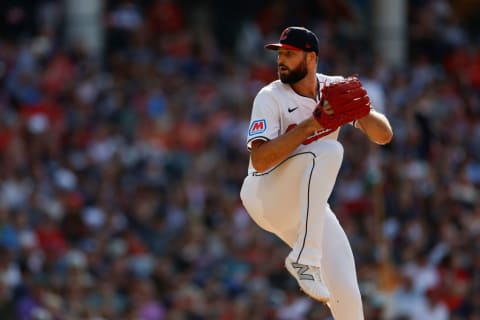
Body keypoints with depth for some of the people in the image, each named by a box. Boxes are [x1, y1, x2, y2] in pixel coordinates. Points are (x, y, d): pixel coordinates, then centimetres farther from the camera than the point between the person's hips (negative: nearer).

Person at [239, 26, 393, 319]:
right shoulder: (271, 97, -13)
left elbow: (384, 136, -2)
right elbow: (260, 161, -25)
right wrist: (310, 124, -31)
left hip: (309, 205, 5)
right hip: (265, 197, -5)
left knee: (346, 294, -8)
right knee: (328, 150, -31)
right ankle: (304, 259, -33)